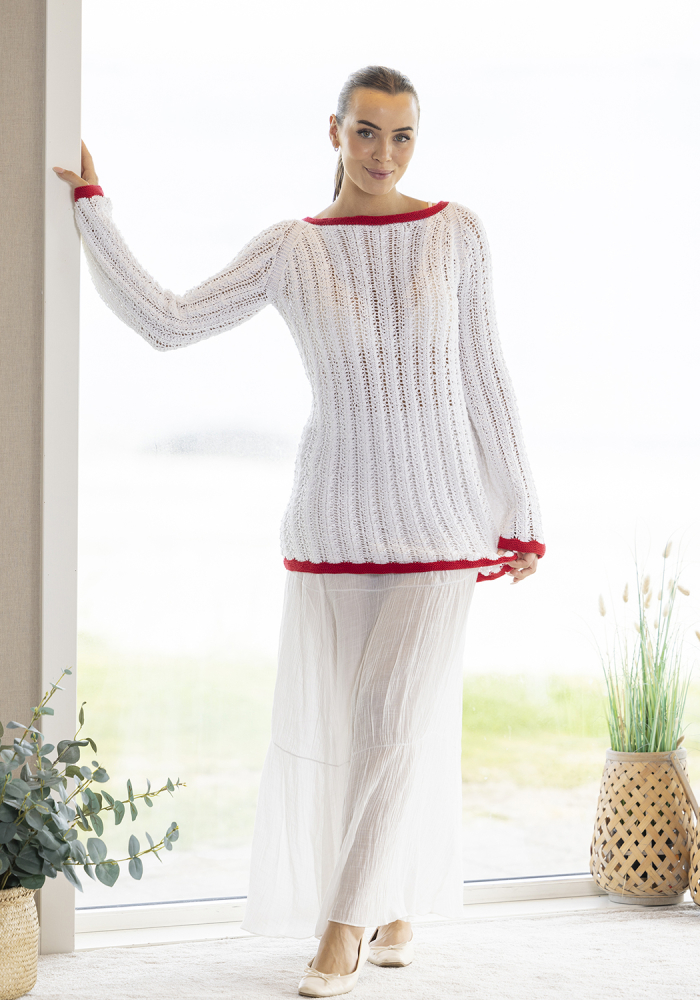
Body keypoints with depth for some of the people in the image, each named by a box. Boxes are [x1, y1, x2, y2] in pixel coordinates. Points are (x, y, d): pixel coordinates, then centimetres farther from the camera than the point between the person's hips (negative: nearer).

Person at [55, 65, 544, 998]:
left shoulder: (456, 233, 1)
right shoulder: (290, 250, 1)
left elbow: (483, 380, 5)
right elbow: (165, 321, -6)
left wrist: (520, 517, 4)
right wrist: (90, 205, -6)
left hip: (442, 517, -1)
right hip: (334, 517, 1)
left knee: (396, 718, -9)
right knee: (328, 725, 4)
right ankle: (392, 911, 23)